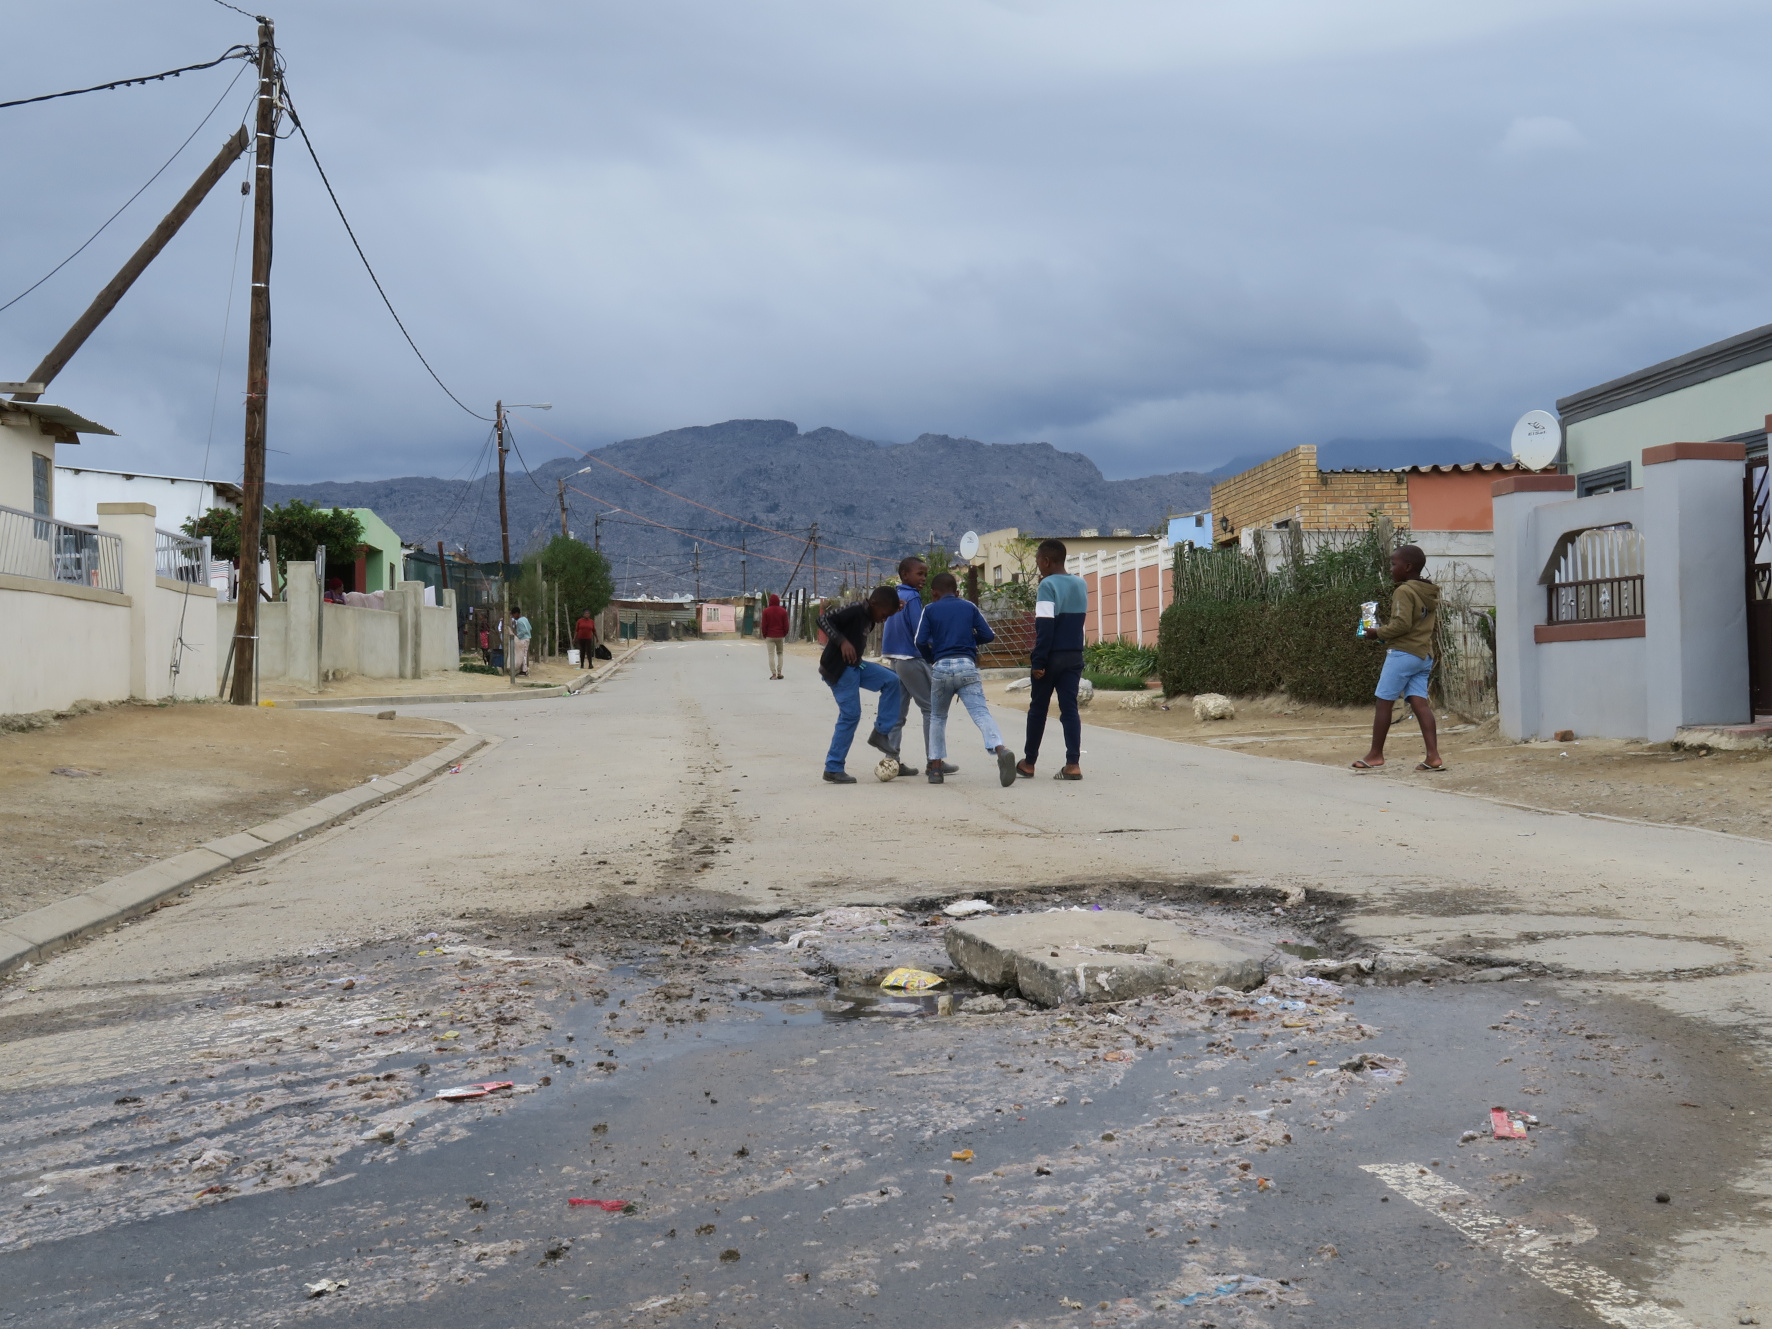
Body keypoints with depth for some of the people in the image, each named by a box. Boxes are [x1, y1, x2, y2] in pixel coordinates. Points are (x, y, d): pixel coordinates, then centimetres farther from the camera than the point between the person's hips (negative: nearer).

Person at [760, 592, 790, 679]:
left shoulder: (766, 611, -3)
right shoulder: (783, 611, 2)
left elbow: (763, 625, -3)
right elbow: (786, 625, 3)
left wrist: (764, 635, 8)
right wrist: (784, 634, 16)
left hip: (770, 636, -2)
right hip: (780, 636, 2)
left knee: (771, 655, -2)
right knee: (779, 653, 13)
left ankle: (773, 673, -8)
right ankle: (779, 672, 6)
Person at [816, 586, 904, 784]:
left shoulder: (868, 616, 7)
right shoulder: (855, 611, -20)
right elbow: (824, 619, -27)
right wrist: (842, 641, -34)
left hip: (854, 665, 10)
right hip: (838, 668, -10)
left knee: (891, 680, 5)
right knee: (850, 715, -9)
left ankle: (880, 733, 9)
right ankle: (833, 770, -2)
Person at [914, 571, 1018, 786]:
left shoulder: (930, 610, 9)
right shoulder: (969, 607, 13)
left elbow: (921, 641, 0)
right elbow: (988, 635, 7)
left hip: (941, 666, 0)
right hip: (967, 665, 0)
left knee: (937, 717, 19)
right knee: (981, 712, -11)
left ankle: (935, 767, 17)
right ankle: (1001, 750, -37)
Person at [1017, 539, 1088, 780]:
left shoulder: (1048, 585, -13)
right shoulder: (1081, 584, 9)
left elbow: (1045, 626, -18)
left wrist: (1038, 661, -17)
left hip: (1052, 656, -5)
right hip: (1075, 656, 5)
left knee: (1038, 708, 8)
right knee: (1069, 708, 3)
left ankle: (1028, 763, 16)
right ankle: (1072, 764, -7)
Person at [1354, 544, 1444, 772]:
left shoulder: (1404, 591, -12)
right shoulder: (1431, 593, 15)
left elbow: (1401, 624, -20)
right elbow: (1435, 626, 22)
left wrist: (1378, 633, -8)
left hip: (1403, 653, -8)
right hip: (1425, 654, 8)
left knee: (1384, 702, 1)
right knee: (1419, 701, 1)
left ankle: (1375, 754, 9)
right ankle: (1433, 756, -10)